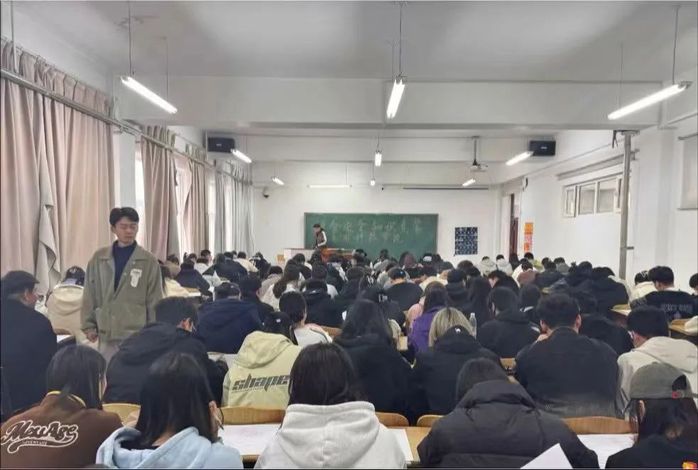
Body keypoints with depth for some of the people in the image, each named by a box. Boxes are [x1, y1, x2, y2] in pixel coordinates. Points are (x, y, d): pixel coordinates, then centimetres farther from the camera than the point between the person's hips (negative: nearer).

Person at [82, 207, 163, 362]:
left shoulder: (149, 261, -2)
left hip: (137, 335, -2)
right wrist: (89, 325, 6)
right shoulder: (99, 258, 5)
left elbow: (155, 301, 0)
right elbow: (90, 295, 10)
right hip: (107, 334, 3)